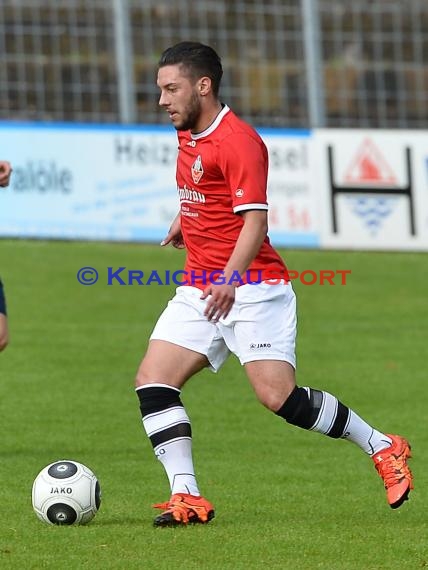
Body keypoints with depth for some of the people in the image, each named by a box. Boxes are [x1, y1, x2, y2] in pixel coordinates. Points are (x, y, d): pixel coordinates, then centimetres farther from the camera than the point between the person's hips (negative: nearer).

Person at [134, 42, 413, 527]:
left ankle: (383, 449, 2)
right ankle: (187, 498, -10)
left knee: (278, 396, -16)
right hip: (199, 289, 8)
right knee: (152, 382, -9)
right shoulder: (188, 136, 13)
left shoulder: (238, 140, -15)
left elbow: (255, 222, -24)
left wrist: (230, 278, -35)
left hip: (251, 289, -8)